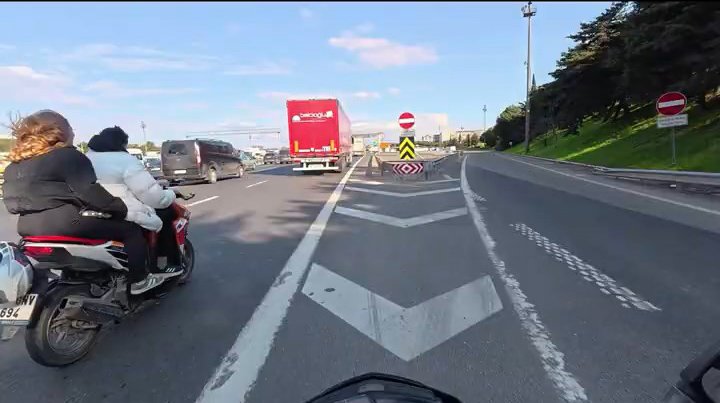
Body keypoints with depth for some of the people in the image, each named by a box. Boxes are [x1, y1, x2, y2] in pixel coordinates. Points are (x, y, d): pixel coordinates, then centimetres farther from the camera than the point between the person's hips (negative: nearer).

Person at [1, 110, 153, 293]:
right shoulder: (68, 156, -9)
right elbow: (89, 193, -18)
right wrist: (122, 209, -10)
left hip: (27, 226, 10)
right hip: (65, 222, -10)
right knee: (131, 229, -4)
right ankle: (137, 281, -5)